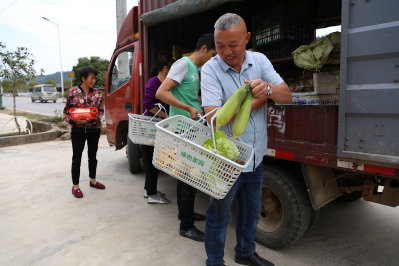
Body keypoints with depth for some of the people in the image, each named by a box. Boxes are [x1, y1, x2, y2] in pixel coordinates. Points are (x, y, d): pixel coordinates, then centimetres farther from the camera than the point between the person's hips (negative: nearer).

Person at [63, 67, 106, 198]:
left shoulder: (97, 93, 2)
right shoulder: (73, 92, -4)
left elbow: (101, 110, 2)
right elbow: (67, 111, 0)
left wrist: (93, 118, -17)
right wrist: (74, 120, -18)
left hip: (94, 129, 3)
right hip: (78, 129, -3)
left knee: (93, 156, 15)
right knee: (76, 158, 3)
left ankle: (93, 180, 33)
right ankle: (75, 186, 16)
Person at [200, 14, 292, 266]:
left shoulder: (259, 60, -1)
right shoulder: (210, 70, -15)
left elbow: (287, 96, -5)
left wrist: (268, 89, -28)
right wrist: (259, 99, -17)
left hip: (255, 155, 6)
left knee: (252, 209, 23)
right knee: (220, 215, 11)